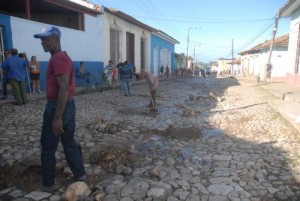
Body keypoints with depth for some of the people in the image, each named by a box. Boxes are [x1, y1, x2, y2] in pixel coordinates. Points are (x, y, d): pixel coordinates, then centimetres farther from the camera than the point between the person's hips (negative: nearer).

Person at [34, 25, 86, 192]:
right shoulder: (64, 56, 15)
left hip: (57, 106, -10)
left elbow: (64, 89, -25)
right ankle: (80, 174, 27)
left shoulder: (57, 59, -17)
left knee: (48, 148, 5)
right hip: (69, 104, 10)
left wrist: (57, 117, -25)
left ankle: (48, 184, 19)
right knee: (69, 143, 17)